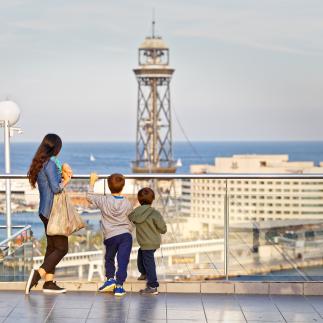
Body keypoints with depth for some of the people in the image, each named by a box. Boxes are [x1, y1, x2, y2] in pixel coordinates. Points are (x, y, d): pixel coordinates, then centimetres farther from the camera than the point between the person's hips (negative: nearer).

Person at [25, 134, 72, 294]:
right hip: (52, 211, -9)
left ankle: (49, 282, 12)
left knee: (51, 246, 12)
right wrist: (66, 180, -3)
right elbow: (56, 188, -21)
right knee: (62, 248, -5)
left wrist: (63, 173, 3)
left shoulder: (39, 163, 11)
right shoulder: (50, 163, -17)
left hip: (45, 211, 9)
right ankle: (39, 273, -16)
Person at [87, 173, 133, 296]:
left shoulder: (104, 201, -3)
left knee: (109, 258, 24)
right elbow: (130, 222, 11)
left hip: (111, 236, 0)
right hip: (126, 235, 0)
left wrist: (92, 181, 21)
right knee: (123, 261, -1)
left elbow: (90, 197, 12)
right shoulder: (128, 204, 2)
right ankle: (119, 286, -6)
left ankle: (110, 278, 16)